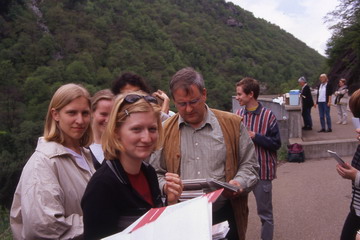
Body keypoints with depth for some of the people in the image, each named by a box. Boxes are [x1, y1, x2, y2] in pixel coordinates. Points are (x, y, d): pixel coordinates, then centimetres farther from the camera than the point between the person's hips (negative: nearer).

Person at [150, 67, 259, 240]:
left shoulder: (232, 124, 1)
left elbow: (249, 164, 6)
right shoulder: (165, 131, 2)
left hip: (225, 215, 0)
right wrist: (165, 186, -12)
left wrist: (240, 182, -12)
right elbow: (155, 173, 7)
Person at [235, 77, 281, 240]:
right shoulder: (238, 114, 1)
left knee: (265, 213, 11)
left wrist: (254, 136, -19)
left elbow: (276, 144, -11)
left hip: (262, 170, -4)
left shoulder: (268, 115, -12)